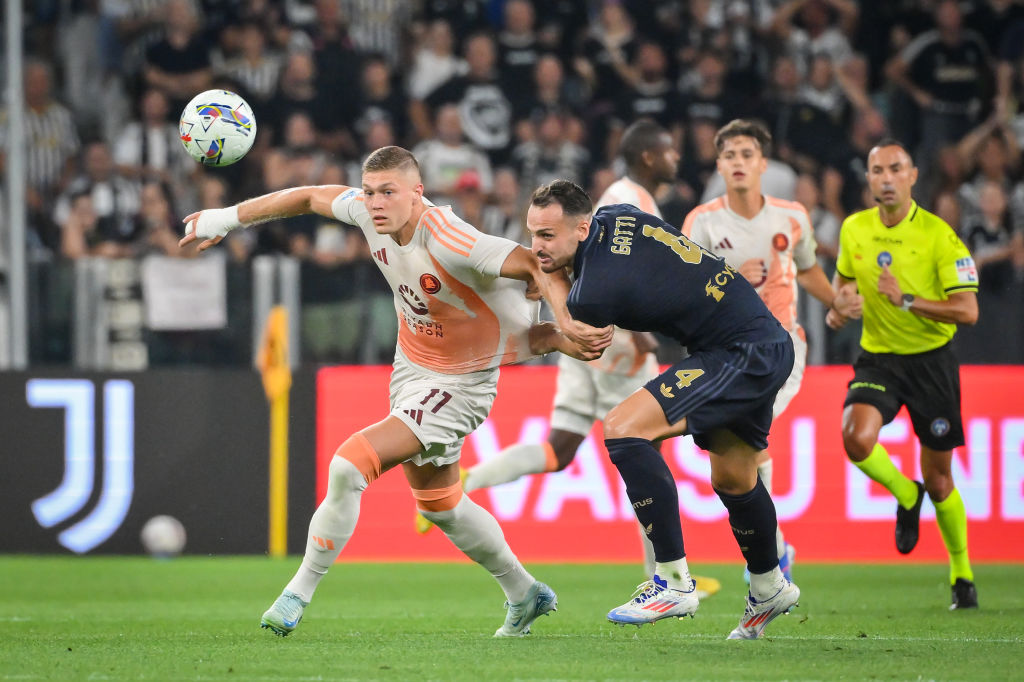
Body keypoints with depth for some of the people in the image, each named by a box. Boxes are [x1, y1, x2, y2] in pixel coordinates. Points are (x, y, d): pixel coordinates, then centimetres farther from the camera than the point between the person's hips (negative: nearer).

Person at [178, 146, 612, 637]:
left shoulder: (450, 243, -32)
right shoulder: (371, 213, -12)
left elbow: (539, 266, -32)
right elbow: (312, 197, 7)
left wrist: (567, 328, -46)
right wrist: (228, 217, 13)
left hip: (457, 387, -9)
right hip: (410, 370, 9)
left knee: (350, 465, -20)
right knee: (438, 505, 21)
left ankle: (298, 594, -5)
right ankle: (525, 596, 40)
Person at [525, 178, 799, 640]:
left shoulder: (595, 291, -23)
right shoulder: (615, 217, 1)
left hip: (745, 354, -10)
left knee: (624, 429, -21)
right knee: (733, 478, 26)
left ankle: (674, 582, -18)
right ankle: (769, 588, 48)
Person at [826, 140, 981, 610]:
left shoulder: (937, 235, -13)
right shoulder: (854, 229, 0)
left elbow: (967, 310, -16)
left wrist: (907, 301, -25)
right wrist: (836, 305, 1)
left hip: (931, 360, -3)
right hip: (877, 359, 3)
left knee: (938, 478, 3)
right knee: (856, 437, -27)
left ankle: (962, 574, 25)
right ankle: (905, 495, 5)